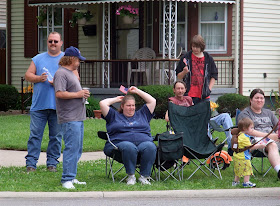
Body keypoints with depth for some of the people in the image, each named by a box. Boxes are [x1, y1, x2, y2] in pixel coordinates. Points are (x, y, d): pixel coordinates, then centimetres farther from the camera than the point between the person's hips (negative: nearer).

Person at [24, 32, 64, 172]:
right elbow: (28, 75, 12)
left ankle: (52, 163, 11)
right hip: (39, 104, 1)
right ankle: (31, 163, 1)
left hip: (58, 106, -1)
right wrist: (39, 78, -8)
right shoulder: (38, 59, 15)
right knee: (35, 134, -2)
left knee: (56, 136, 3)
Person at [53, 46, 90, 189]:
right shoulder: (61, 73, -11)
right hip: (69, 119, -10)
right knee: (71, 148, -13)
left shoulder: (71, 73, 22)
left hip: (78, 118, 10)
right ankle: (67, 180, -12)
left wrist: (82, 94, 13)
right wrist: (78, 94, -15)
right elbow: (59, 93, -21)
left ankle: (71, 177, 17)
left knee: (77, 149, 12)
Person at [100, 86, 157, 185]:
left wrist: (137, 91, 32)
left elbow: (152, 101, 31)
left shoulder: (142, 115, 31)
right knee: (129, 147, -40)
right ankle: (131, 176, -28)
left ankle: (144, 176, -28)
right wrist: (116, 99, 30)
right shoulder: (114, 116, 24)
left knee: (150, 147, -35)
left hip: (144, 141, 2)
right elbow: (103, 103, 16)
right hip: (121, 142, -2)